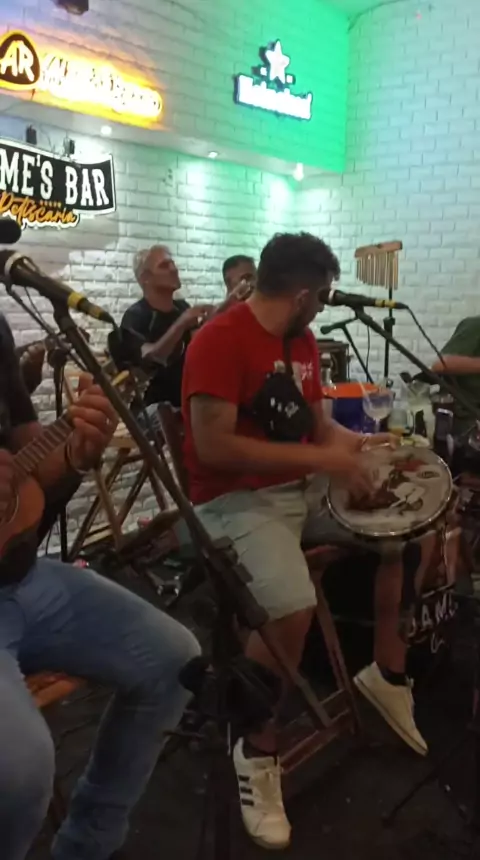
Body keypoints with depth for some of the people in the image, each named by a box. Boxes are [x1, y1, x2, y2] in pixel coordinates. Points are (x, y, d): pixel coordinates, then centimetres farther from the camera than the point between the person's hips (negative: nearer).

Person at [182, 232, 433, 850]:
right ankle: (258, 752, -6)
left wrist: (359, 445, 1)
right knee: (292, 606, -32)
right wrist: (321, 457, -24)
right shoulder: (220, 340, -18)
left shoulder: (303, 341, 9)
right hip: (238, 500, -9)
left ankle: (387, 672, 20)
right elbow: (214, 448, -26)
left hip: (306, 487, 9)